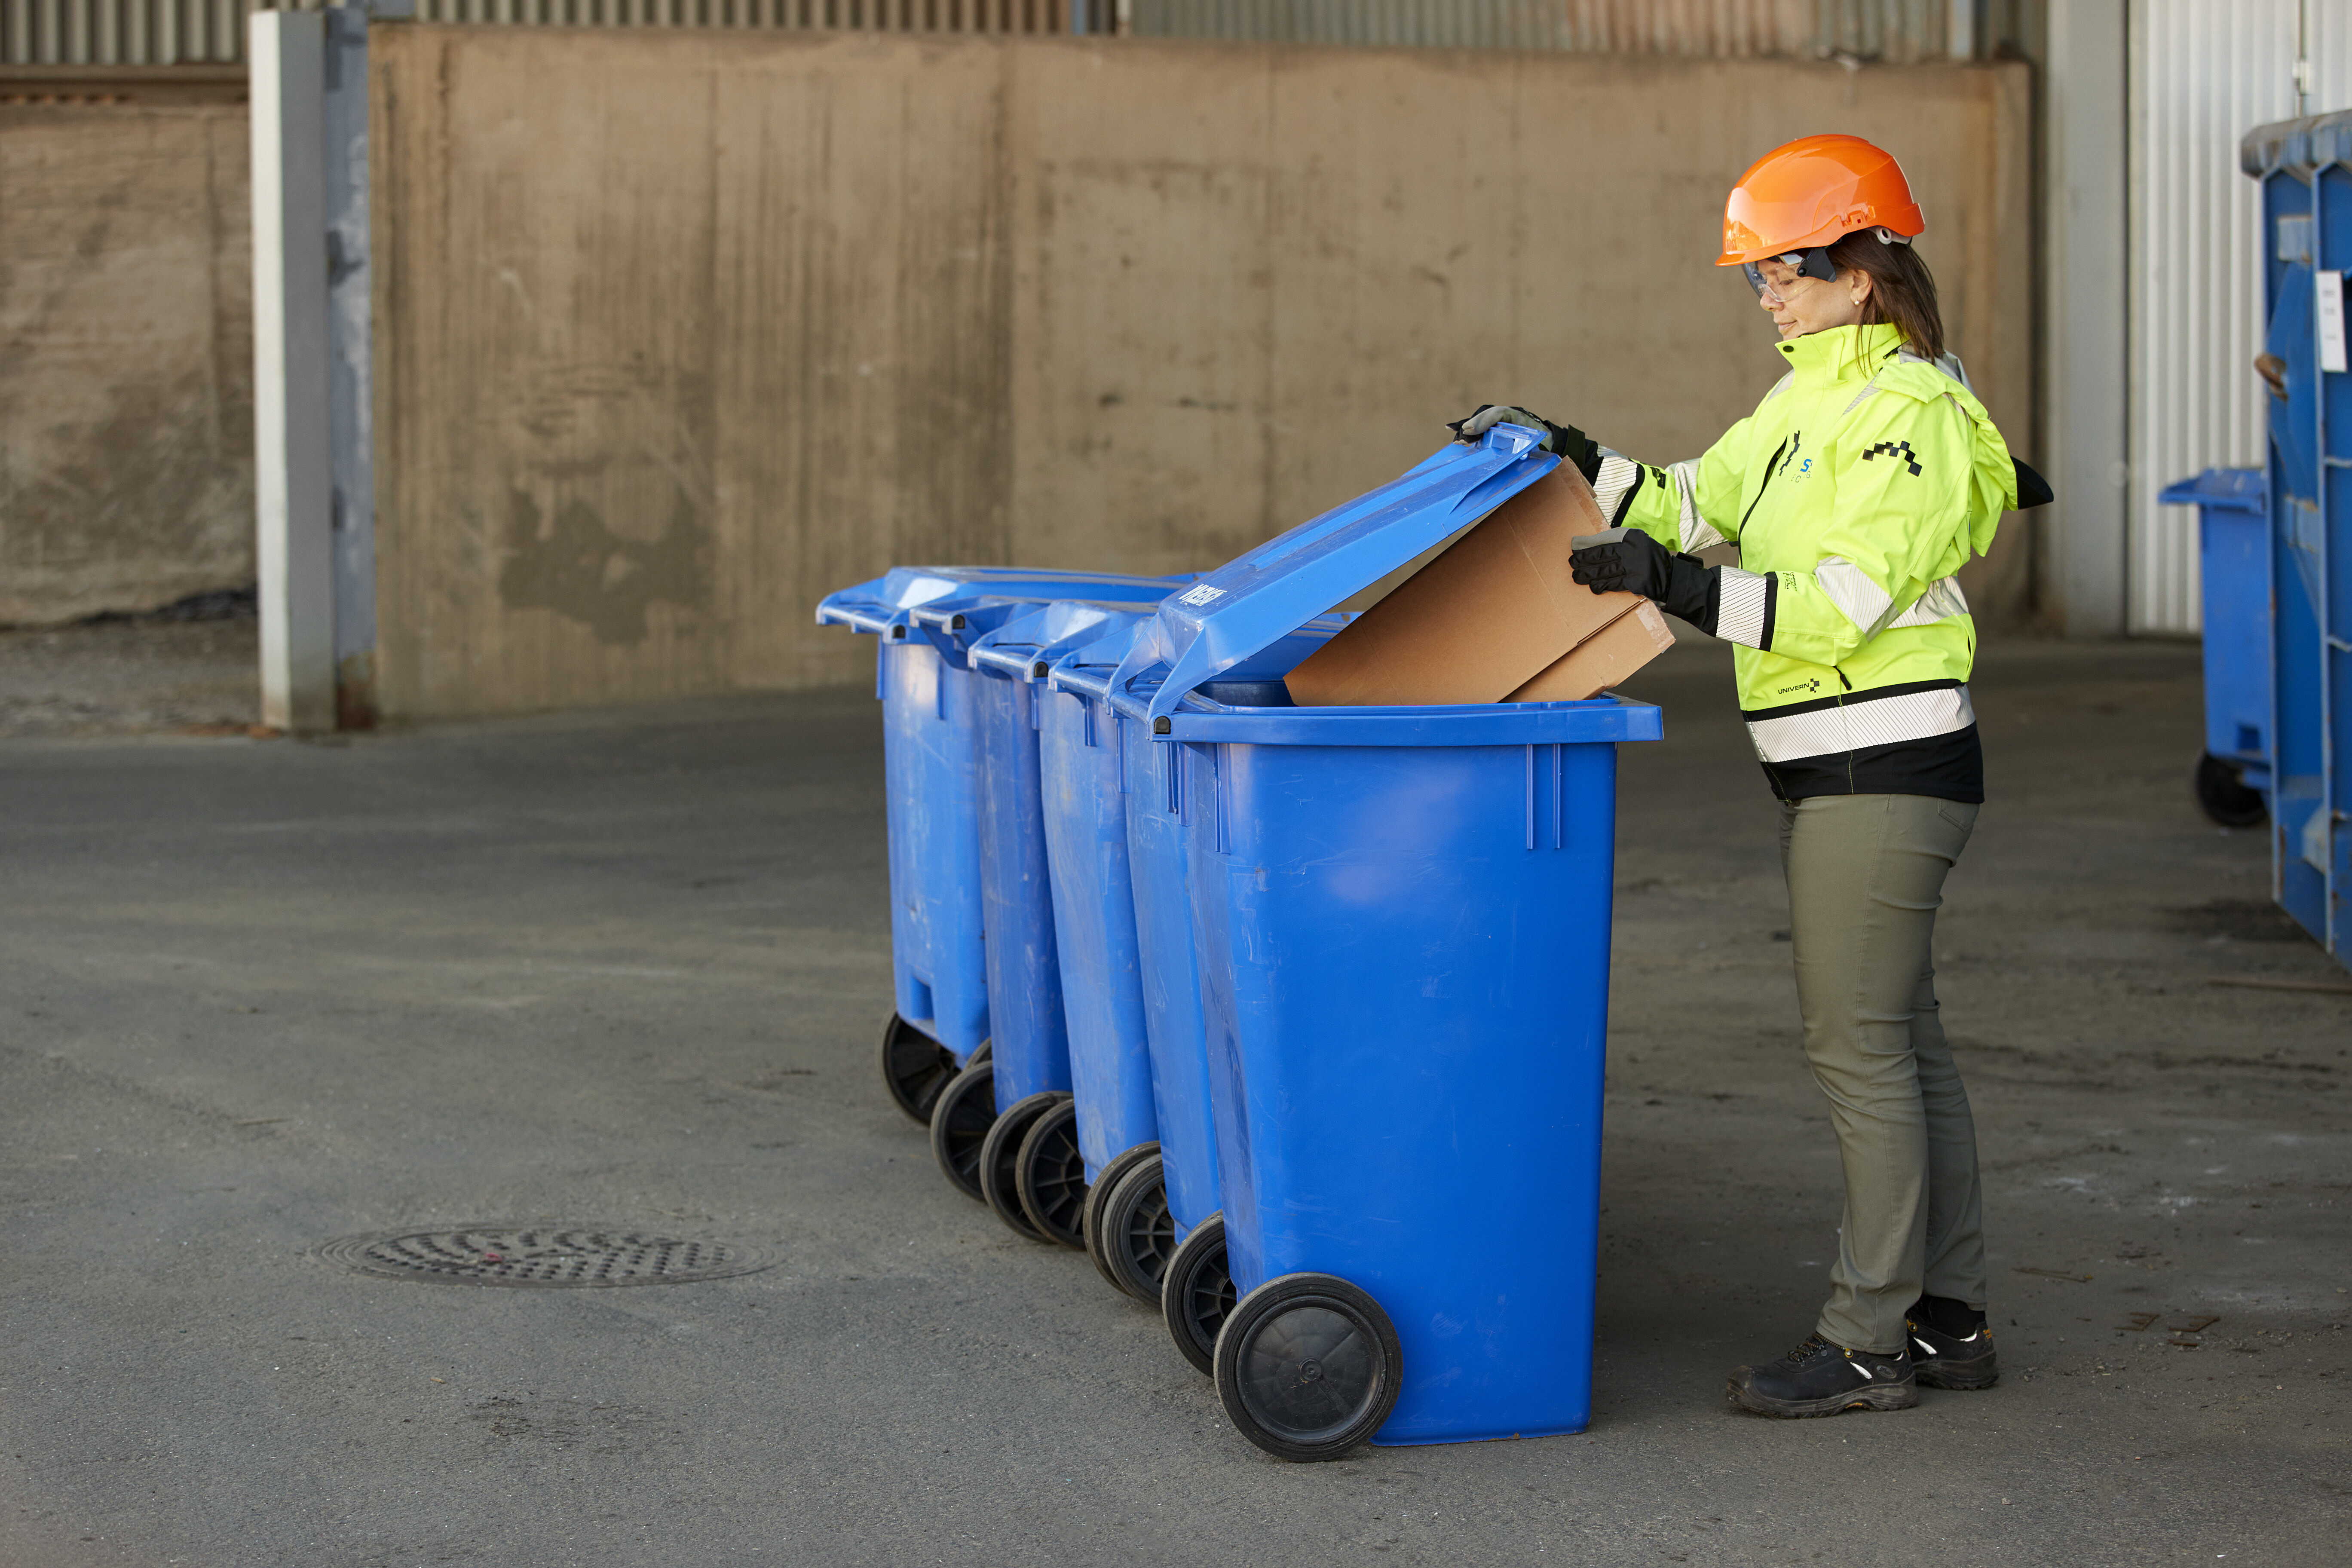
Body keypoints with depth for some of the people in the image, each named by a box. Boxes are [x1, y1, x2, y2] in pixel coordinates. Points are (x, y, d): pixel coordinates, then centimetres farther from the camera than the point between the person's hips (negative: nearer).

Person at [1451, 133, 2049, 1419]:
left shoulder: (1907, 412, -15)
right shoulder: (1812, 400, 14)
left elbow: (1844, 604, -22)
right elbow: (1698, 502, 19)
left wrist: (1682, 588, -28)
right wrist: (1571, 465, 8)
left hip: (1884, 773, -10)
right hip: (1832, 771, 10)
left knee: (1859, 1044, -6)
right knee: (1898, 1037, 13)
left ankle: (1868, 1340, 0)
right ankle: (1948, 1318, 20)